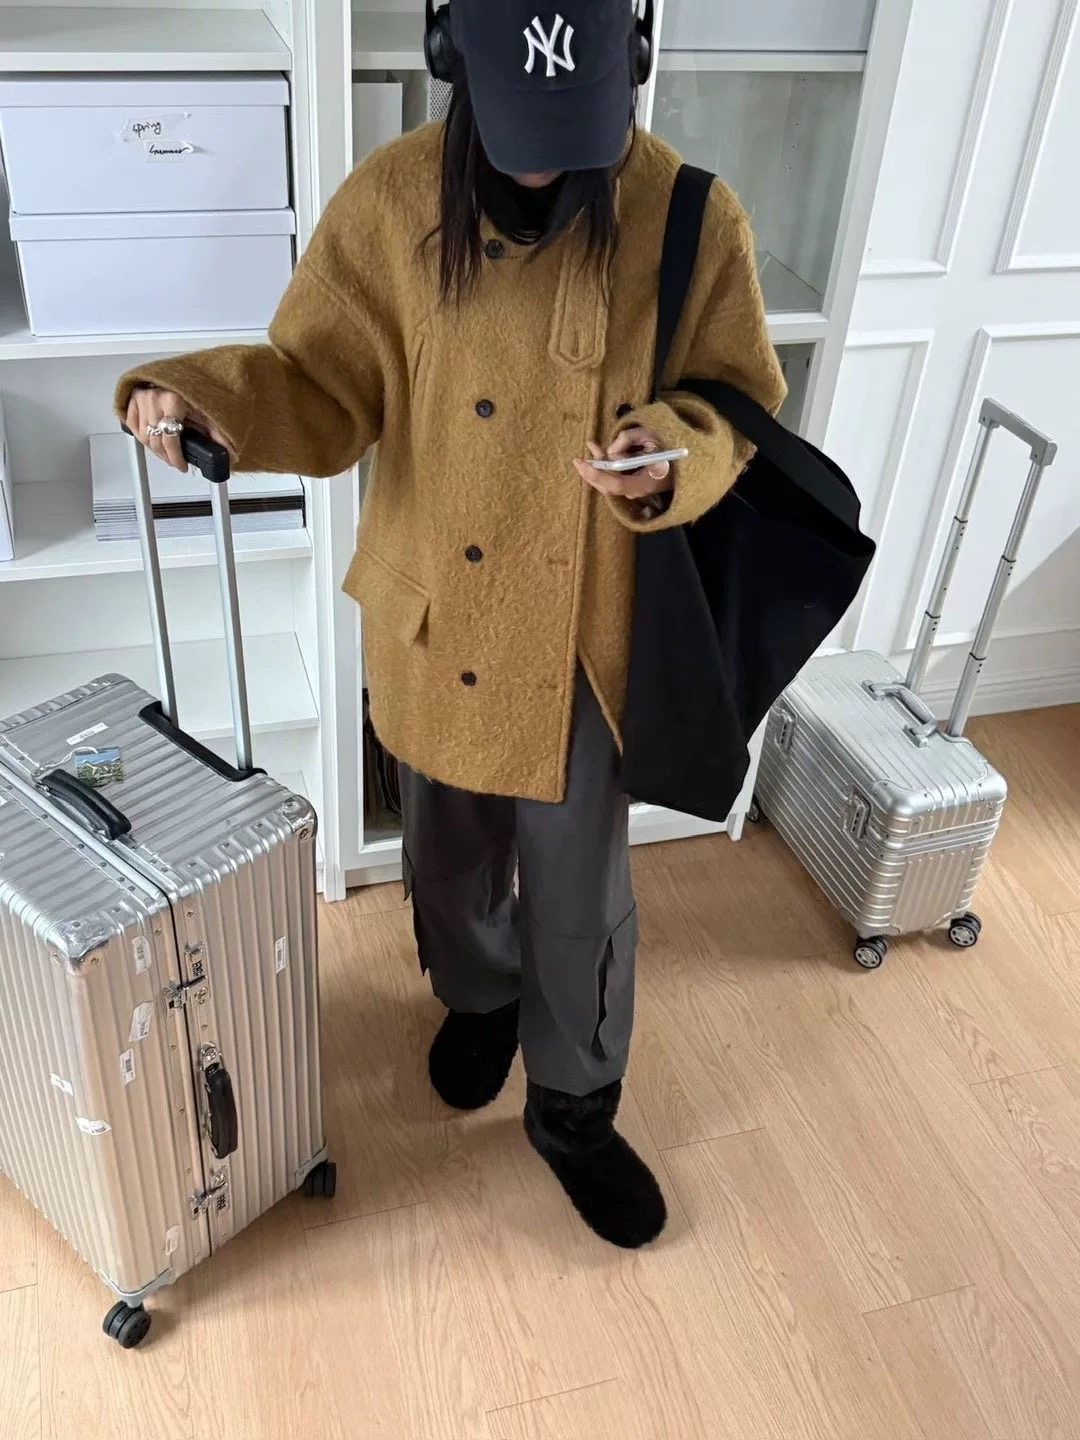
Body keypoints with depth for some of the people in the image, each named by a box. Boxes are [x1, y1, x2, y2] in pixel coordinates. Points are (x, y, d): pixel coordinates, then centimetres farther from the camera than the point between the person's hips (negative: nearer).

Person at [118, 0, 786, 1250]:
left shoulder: (692, 219, -11)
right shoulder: (390, 203, -10)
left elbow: (741, 407, -4)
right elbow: (321, 388, -6)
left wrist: (675, 458, -27)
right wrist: (200, 397, -27)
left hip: (593, 629, -1)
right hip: (433, 614, 1)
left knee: (579, 887, 12)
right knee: (449, 849, 22)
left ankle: (574, 1107, 37)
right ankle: (478, 1000, 55)